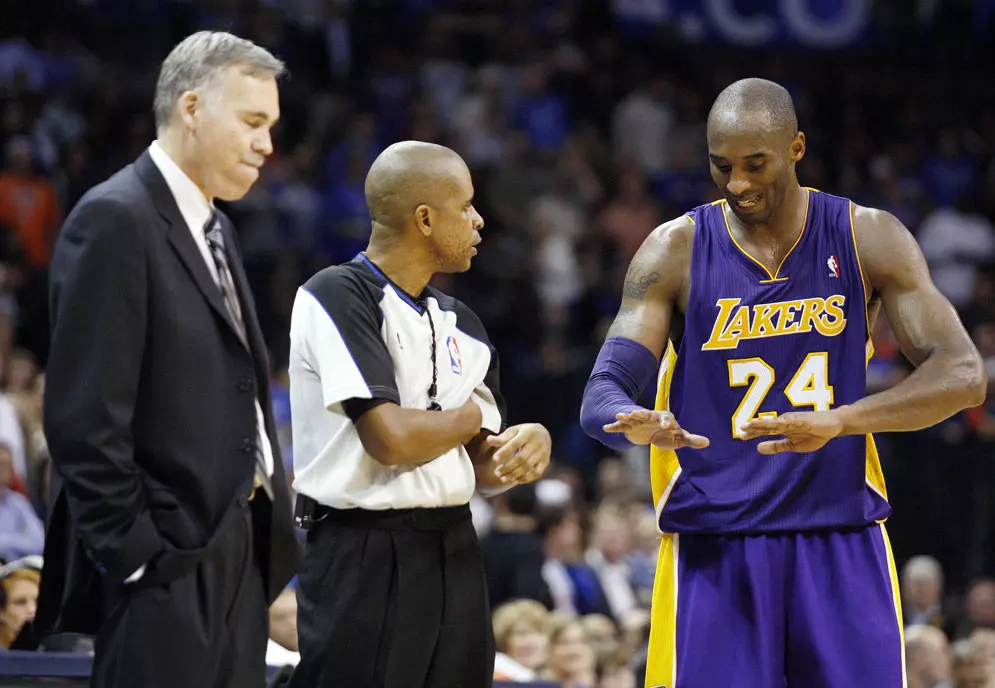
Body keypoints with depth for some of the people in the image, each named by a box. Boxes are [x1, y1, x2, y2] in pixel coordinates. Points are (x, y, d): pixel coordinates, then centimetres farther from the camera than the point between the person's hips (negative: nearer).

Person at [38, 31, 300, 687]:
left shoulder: (214, 227, 18)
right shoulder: (116, 220, -11)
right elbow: (85, 417, -17)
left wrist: (270, 526, 13)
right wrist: (133, 553, -18)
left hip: (236, 552, 9)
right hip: (168, 560, -9)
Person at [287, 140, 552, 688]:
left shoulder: (459, 324, 13)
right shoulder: (337, 297, -11)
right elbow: (391, 439, -21)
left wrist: (527, 445, -5)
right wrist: (466, 417, -2)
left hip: (454, 557, 8)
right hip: (365, 561, -8)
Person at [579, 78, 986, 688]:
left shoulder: (869, 238, -1)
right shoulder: (676, 251, 0)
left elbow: (964, 375, -9)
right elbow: (603, 393, -6)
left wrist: (837, 420, -25)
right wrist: (636, 425, -32)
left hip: (843, 541, 1)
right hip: (713, 550, -1)